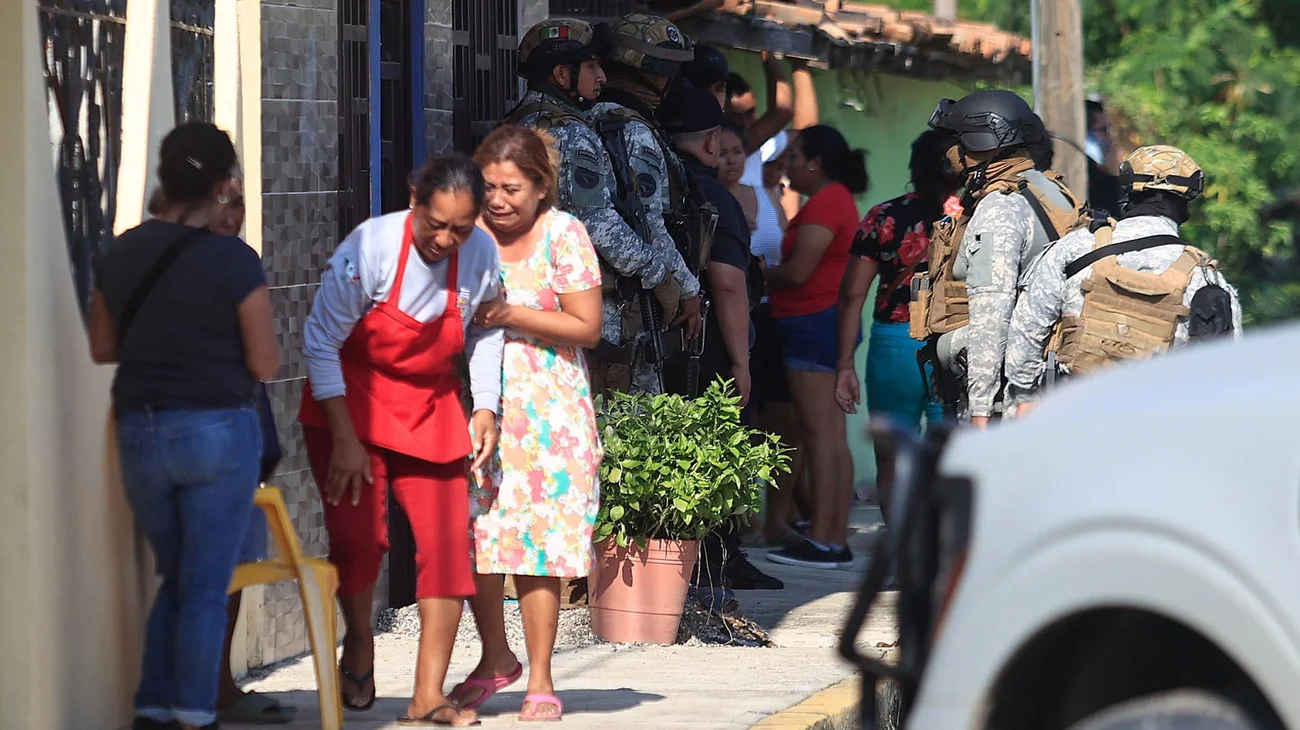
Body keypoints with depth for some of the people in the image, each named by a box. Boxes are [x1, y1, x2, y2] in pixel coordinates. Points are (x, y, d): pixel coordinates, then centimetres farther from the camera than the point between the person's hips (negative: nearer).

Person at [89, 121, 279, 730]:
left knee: (176, 579, 19)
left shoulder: (120, 255, 3)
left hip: (140, 432, 5)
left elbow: (102, 348, 13)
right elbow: (265, 365, -8)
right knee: (206, 588, 2)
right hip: (217, 429, -5)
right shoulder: (233, 261, -12)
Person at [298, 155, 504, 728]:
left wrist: (486, 408, -1)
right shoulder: (369, 248, -23)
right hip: (351, 400, -3)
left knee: (447, 541, -6)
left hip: (431, 406, 3)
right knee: (358, 536, -14)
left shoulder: (481, 255, -10)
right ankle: (359, 647, 17)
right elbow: (321, 342, -15)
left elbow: (485, 333, 10)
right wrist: (344, 439, -16)